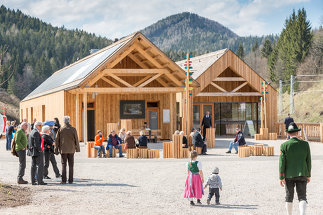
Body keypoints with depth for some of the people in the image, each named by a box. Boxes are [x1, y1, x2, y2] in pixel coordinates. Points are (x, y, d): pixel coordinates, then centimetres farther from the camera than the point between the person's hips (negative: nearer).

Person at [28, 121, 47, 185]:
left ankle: (33, 181, 12)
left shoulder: (32, 132, 16)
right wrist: (40, 150, -13)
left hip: (33, 152, 10)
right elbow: (36, 144, -22)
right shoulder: (36, 133, -16)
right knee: (40, 166, -7)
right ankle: (40, 181, -8)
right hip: (38, 152, -10)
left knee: (33, 166, 10)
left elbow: (29, 143, 20)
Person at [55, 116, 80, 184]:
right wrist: (77, 148, 12)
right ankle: (70, 180, 4)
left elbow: (57, 140, -1)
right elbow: (76, 140, 1)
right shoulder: (73, 129, -3)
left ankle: (64, 180, -2)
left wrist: (56, 150, 5)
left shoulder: (60, 129, -3)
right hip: (71, 150, 0)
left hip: (63, 150, 0)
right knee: (71, 165, 6)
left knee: (63, 165, 3)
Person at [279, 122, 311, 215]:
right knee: (302, 197, 1)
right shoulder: (305, 144, -2)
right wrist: (308, 175, 13)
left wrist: (281, 177, -5)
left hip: (289, 175, 0)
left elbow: (282, 162, -9)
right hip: (302, 175, 1)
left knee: (289, 197, 14)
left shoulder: (284, 145, -8)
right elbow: (308, 161, 4)